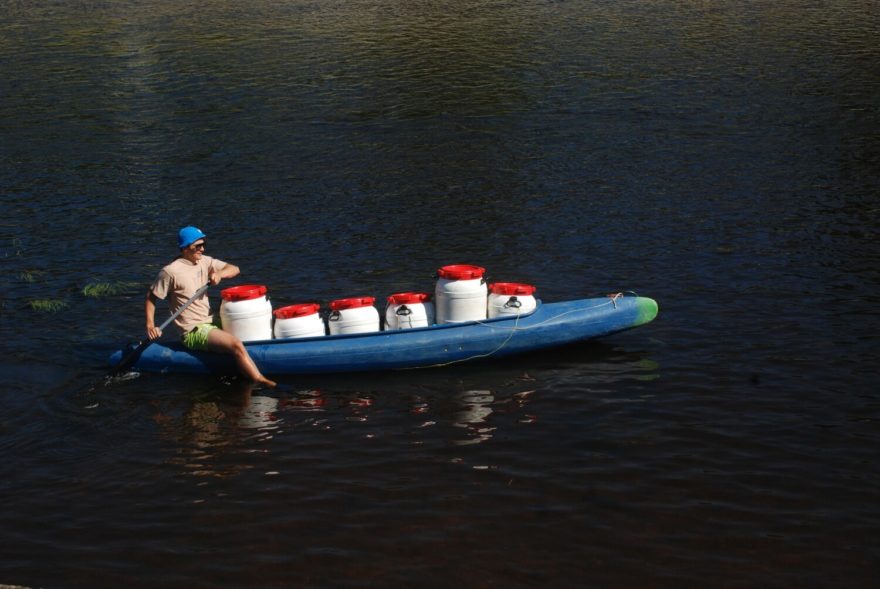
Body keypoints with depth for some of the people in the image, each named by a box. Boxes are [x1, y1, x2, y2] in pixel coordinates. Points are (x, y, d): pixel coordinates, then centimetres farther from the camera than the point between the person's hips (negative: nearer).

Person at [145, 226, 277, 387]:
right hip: (193, 332, -9)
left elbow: (234, 269, 10)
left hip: (210, 324, 9)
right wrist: (150, 326, -13)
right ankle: (260, 381, -31)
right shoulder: (171, 272, -10)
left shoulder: (204, 262, 10)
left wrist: (219, 274, -12)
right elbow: (151, 297, -3)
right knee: (236, 345, -27)